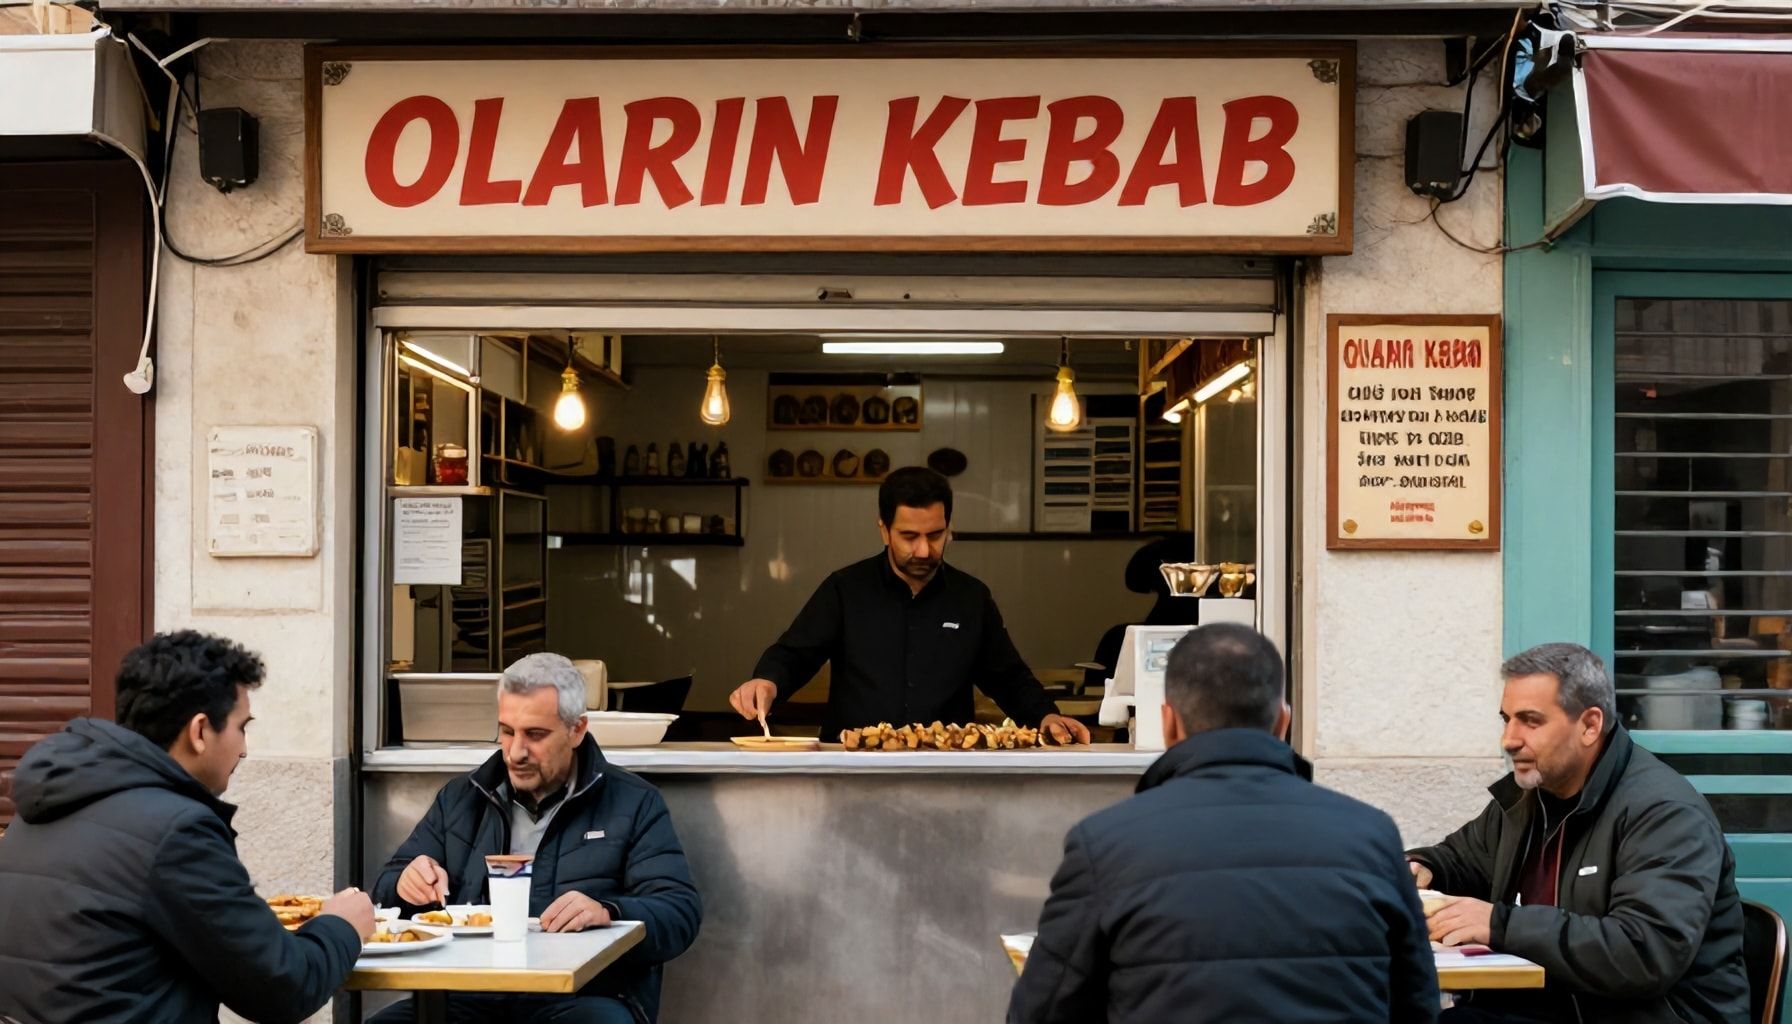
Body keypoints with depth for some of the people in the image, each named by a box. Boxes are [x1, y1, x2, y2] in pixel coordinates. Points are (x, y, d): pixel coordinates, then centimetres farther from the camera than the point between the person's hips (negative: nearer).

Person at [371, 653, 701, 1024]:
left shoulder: (634, 804, 8)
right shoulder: (459, 798, 20)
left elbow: (681, 913, -2)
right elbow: (388, 890, 22)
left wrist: (607, 913, -23)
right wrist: (408, 884, -3)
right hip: (469, 994, 3)